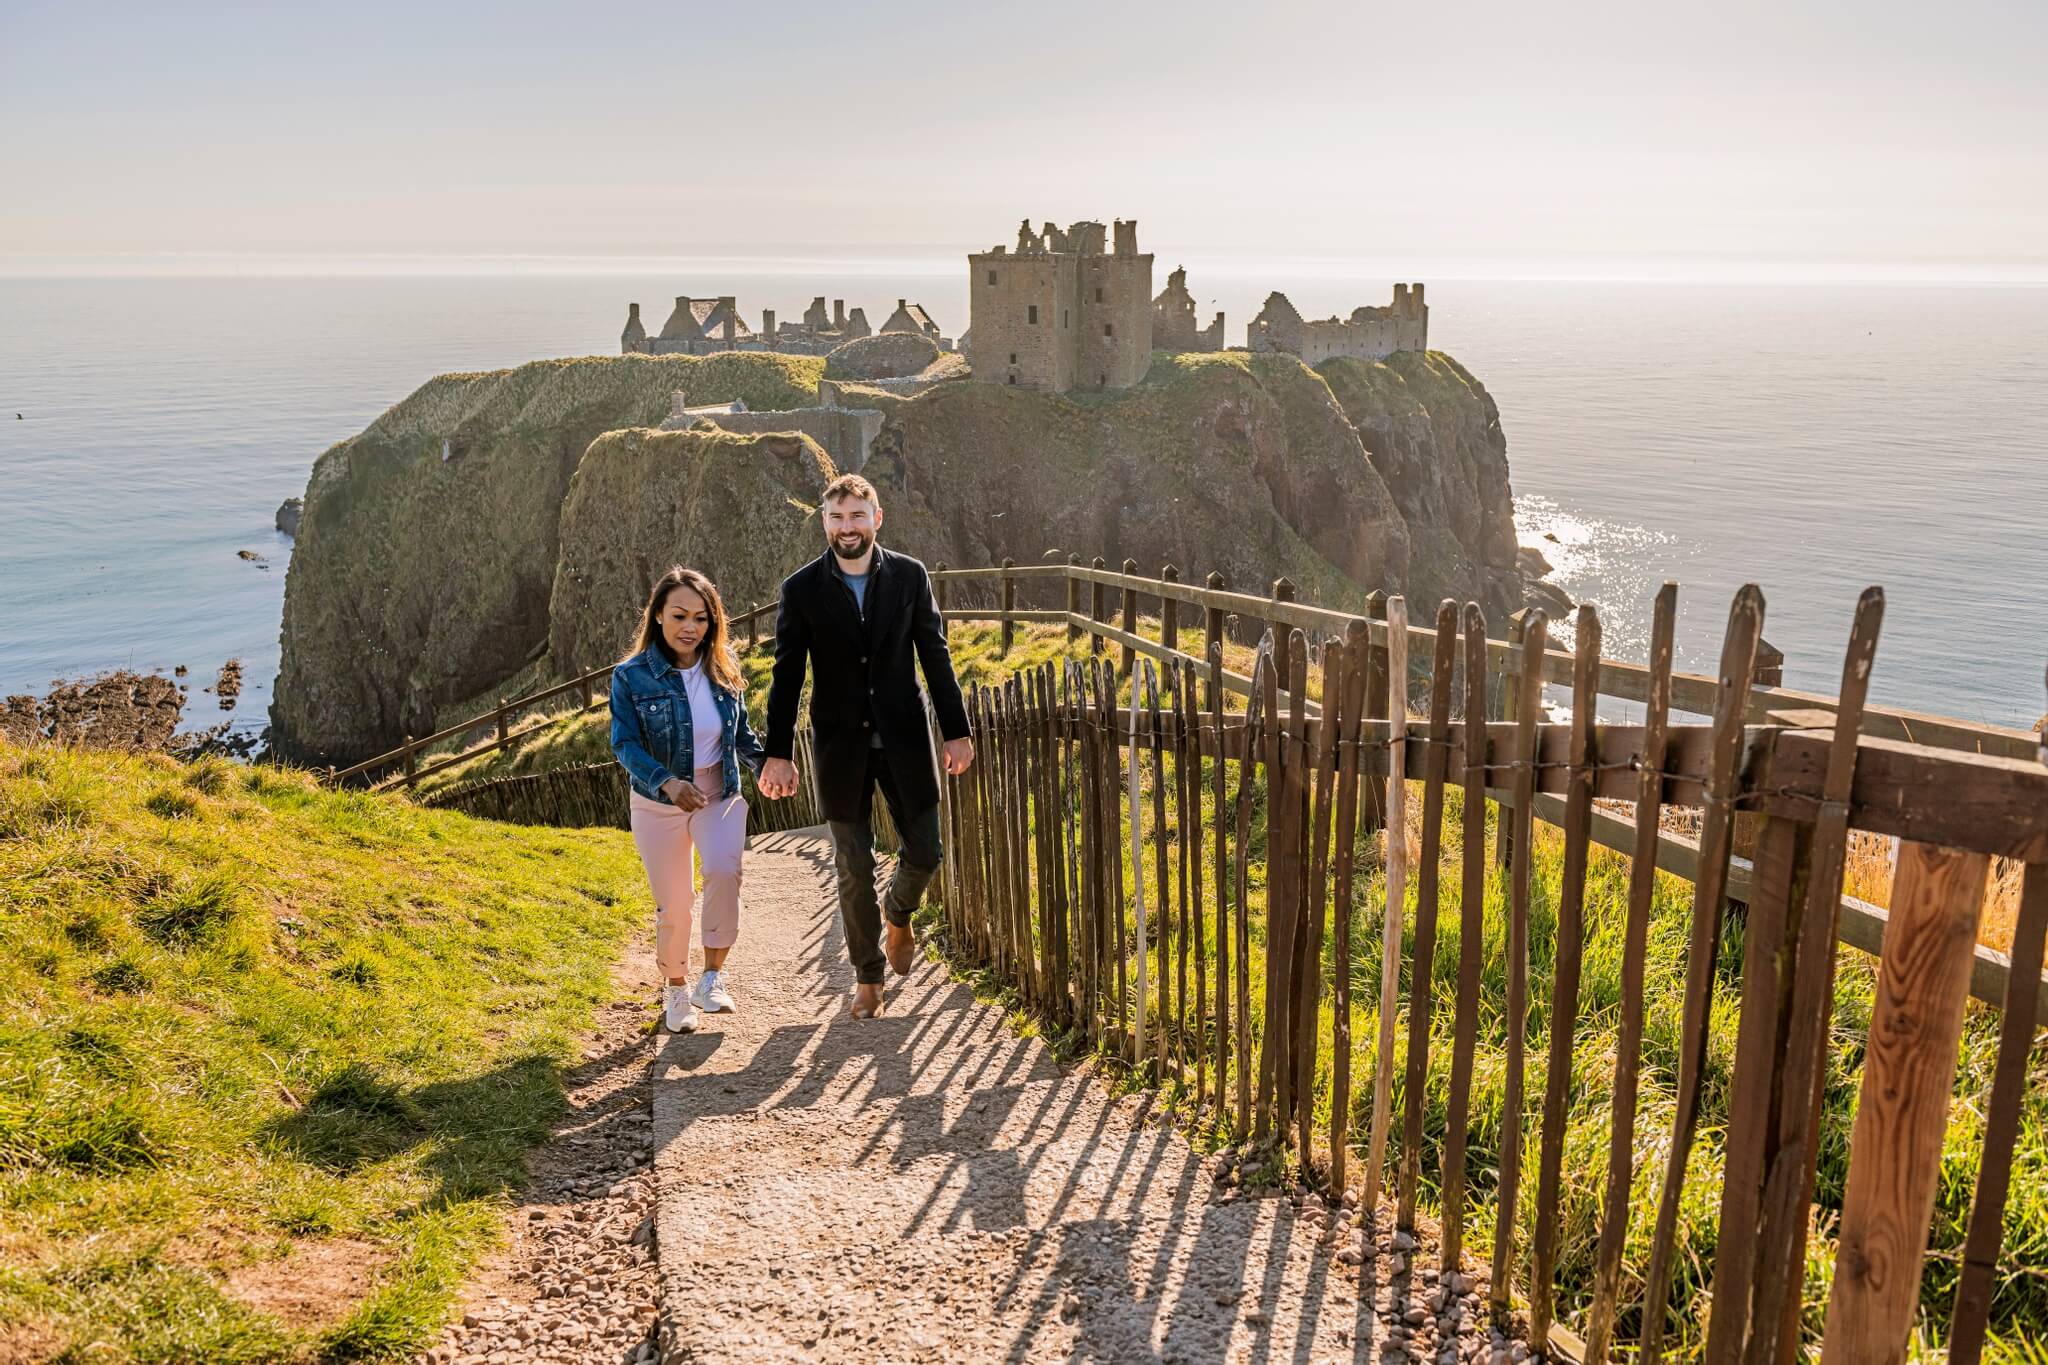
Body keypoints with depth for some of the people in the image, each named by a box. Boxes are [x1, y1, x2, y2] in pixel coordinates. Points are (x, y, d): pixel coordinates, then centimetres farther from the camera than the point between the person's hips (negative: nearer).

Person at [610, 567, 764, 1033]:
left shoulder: (723, 671, -1)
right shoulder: (632, 676, -11)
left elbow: (742, 732, 10)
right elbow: (625, 744, -15)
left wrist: (766, 764, -9)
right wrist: (667, 782, -31)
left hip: (719, 797, 1)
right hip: (659, 804, -1)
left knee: (723, 871, -26)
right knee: (673, 904, 7)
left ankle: (713, 975, -8)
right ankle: (676, 990, 33)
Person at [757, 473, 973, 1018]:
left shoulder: (910, 576, -2)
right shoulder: (802, 589, -5)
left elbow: (935, 656, 2)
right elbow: (786, 677, -4)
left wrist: (957, 731, 0)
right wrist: (778, 754, -7)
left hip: (904, 738, 1)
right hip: (841, 746, -1)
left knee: (925, 852, 5)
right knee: (853, 867, 6)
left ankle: (897, 915, 38)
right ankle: (868, 976, 23)